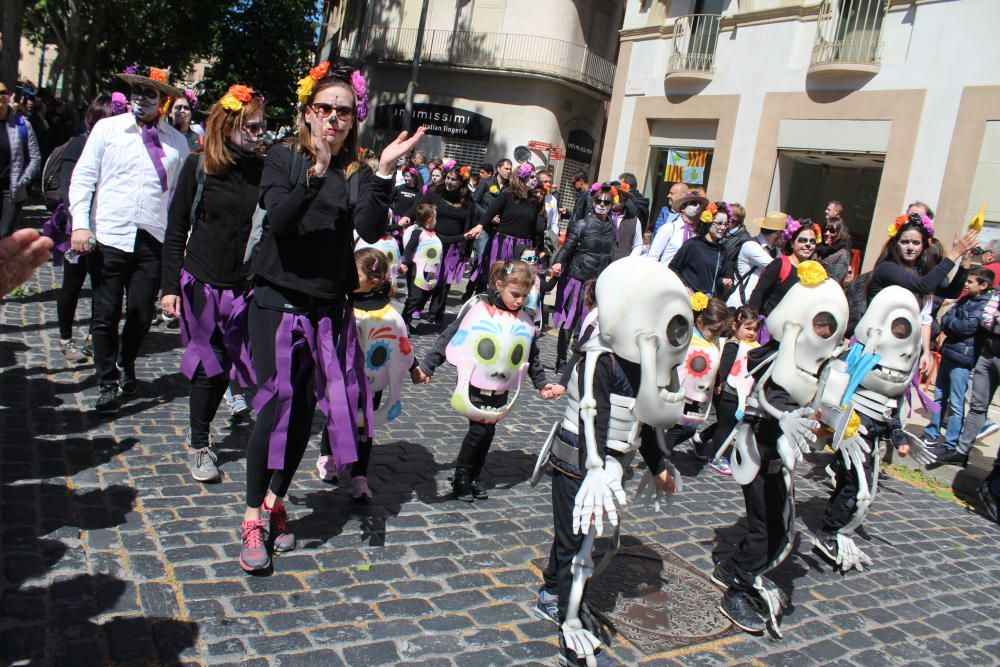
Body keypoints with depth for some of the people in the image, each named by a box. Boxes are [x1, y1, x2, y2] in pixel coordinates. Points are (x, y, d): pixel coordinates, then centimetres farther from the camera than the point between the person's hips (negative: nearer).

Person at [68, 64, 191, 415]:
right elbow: (83, 177, 3)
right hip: (108, 237, -1)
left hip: (153, 240, 1)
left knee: (142, 314, 7)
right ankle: (107, 383, 18)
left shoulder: (176, 141, 7)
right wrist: (80, 225, -7)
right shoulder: (107, 128, 5)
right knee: (106, 315, 4)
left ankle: (126, 364, 35)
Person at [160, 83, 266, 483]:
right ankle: (199, 445, 20)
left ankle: (201, 440, 27)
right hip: (201, 281, -2)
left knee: (223, 364, 7)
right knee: (209, 365, 3)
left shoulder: (263, 170, 0)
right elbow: (176, 229, -1)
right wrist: (170, 286, -5)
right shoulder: (199, 165, -4)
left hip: (244, 285, 2)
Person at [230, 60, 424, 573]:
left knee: (304, 414, 9)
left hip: (328, 311, 3)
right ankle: (253, 518, 8)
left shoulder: (357, 173, 3)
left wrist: (384, 173, -23)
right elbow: (278, 219, -18)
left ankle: (276, 502, 28)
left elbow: (372, 231, -14)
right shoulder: (283, 158, -1)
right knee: (275, 410, -6)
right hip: (277, 303, -2)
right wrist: (316, 175, -32)